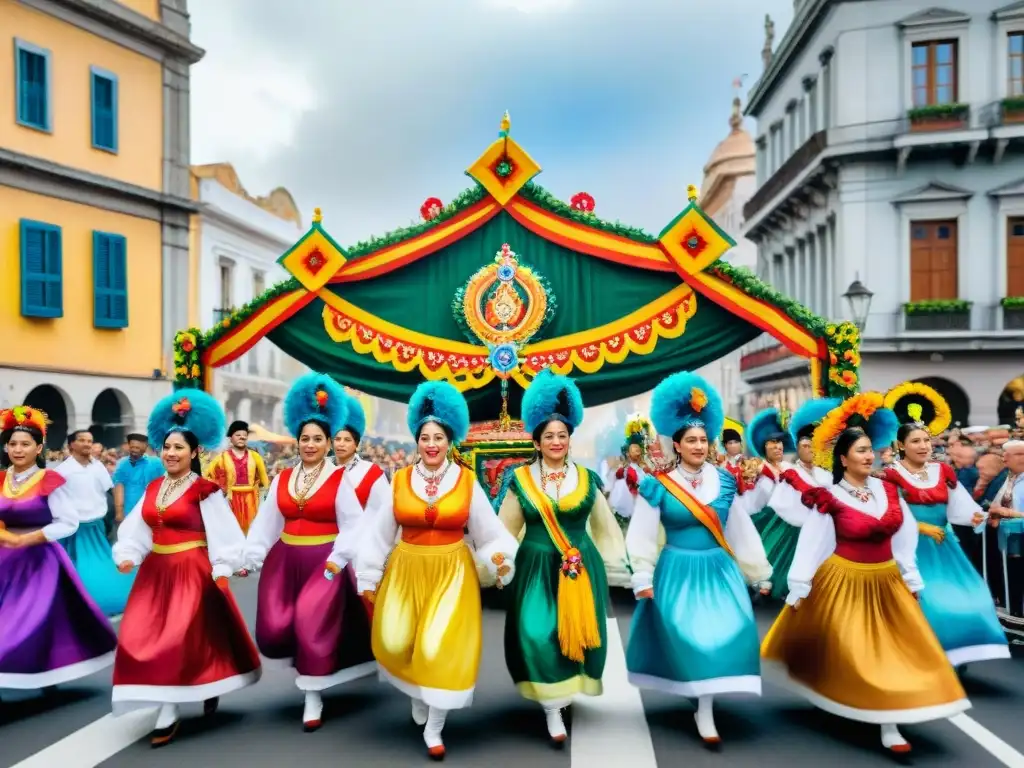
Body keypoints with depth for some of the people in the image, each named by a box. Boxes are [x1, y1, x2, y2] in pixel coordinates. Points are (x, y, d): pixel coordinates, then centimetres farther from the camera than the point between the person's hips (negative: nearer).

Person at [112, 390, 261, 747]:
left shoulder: (205, 491, -9)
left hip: (191, 571, -7)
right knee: (143, 637, 6)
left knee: (179, 638, -7)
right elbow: (137, 528, 6)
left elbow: (222, 532, -11)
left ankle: (169, 715, 7)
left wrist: (221, 569, -16)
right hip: (156, 570, 7)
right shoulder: (153, 488, 9)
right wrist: (128, 556, -9)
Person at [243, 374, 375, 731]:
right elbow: (266, 522, 7)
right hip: (285, 560, 4)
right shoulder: (282, 479, 7)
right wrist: (251, 558, 3)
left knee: (313, 628, -4)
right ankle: (304, 660, 30)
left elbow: (352, 524, -8)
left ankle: (313, 698, 15)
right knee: (273, 631, -3)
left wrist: (337, 559, -17)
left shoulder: (340, 478, -6)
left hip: (324, 561, -4)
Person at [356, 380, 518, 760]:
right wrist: (369, 577, 7)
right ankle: (416, 693, 37)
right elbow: (379, 532, 4)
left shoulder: (467, 481, -5)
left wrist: (500, 558, -17)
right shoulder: (400, 480, -2)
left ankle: (434, 728, 17)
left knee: (442, 647, -5)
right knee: (397, 643, 0)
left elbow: (488, 530, 0)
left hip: (452, 573, -2)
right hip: (406, 571, 2)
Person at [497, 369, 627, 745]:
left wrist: (624, 564, 11)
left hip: (581, 568, 2)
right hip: (537, 567, -1)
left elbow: (605, 526, 11)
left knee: (576, 631, 7)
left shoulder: (587, 478, 3)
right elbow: (506, 528, 5)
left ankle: (567, 689, 34)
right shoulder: (521, 479, 0)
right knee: (537, 632, -12)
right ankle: (552, 708, 1)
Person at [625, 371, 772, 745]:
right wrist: (643, 578, -7)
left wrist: (760, 575, 12)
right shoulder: (659, 486, -8)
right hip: (678, 571, -2)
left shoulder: (725, 481, 1)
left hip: (719, 570, 3)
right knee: (684, 636, 1)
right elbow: (643, 534, -4)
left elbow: (742, 530, 8)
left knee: (727, 632, -5)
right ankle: (695, 692, 27)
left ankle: (705, 708, 9)